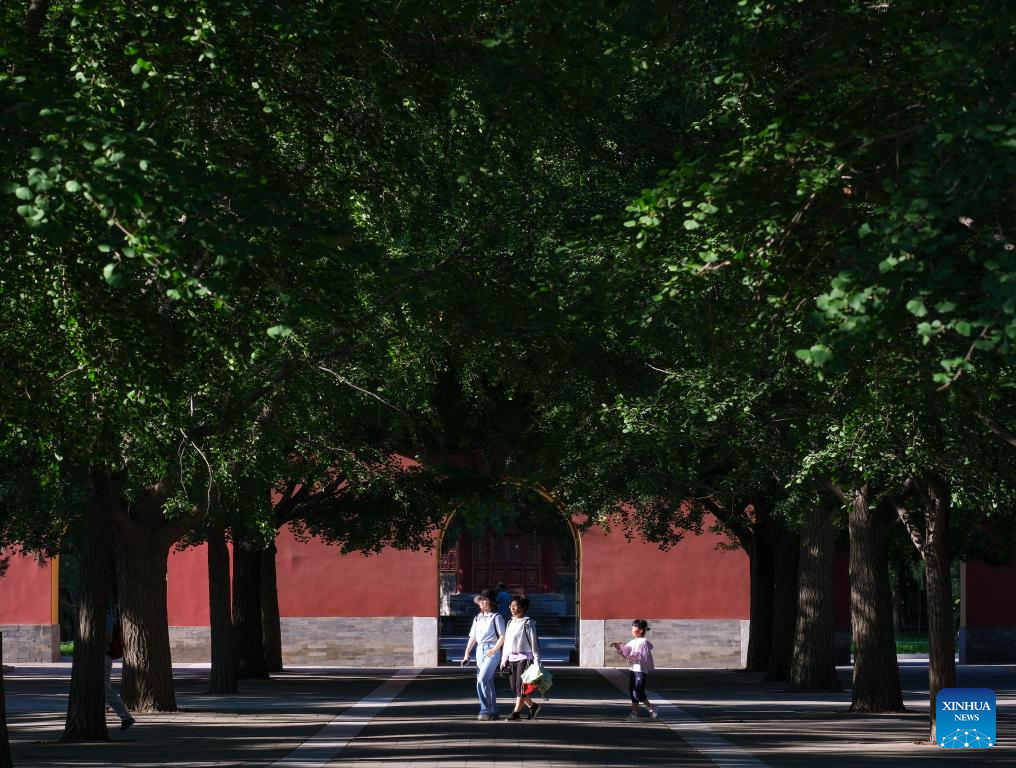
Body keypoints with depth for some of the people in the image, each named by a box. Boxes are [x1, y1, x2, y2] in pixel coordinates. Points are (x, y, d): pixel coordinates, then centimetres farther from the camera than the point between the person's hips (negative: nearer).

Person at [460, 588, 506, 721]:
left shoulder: (496, 617, -5)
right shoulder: (478, 618, 15)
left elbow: (502, 636, -10)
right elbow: (472, 637, 18)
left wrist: (494, 649, -21)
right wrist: (466, 653, 11)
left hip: (492, 651, -7)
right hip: (480, 650, 7)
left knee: (482, 680, -18)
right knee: (488, 682, 9)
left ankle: (485, 710, -14)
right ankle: (493, 712, 14)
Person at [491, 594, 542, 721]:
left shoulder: (527, 623, -7)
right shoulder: (511, 623, 15)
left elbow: (534, 642, -9)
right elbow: (506, 641, 19)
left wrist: (536, 660, -12)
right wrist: (504, 659, 16)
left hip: (524, 657, -8)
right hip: (512, 658, 8)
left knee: (521, 686, -7)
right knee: (514, 687, 7)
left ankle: (516, 712, -5)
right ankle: (532, 706, 22)